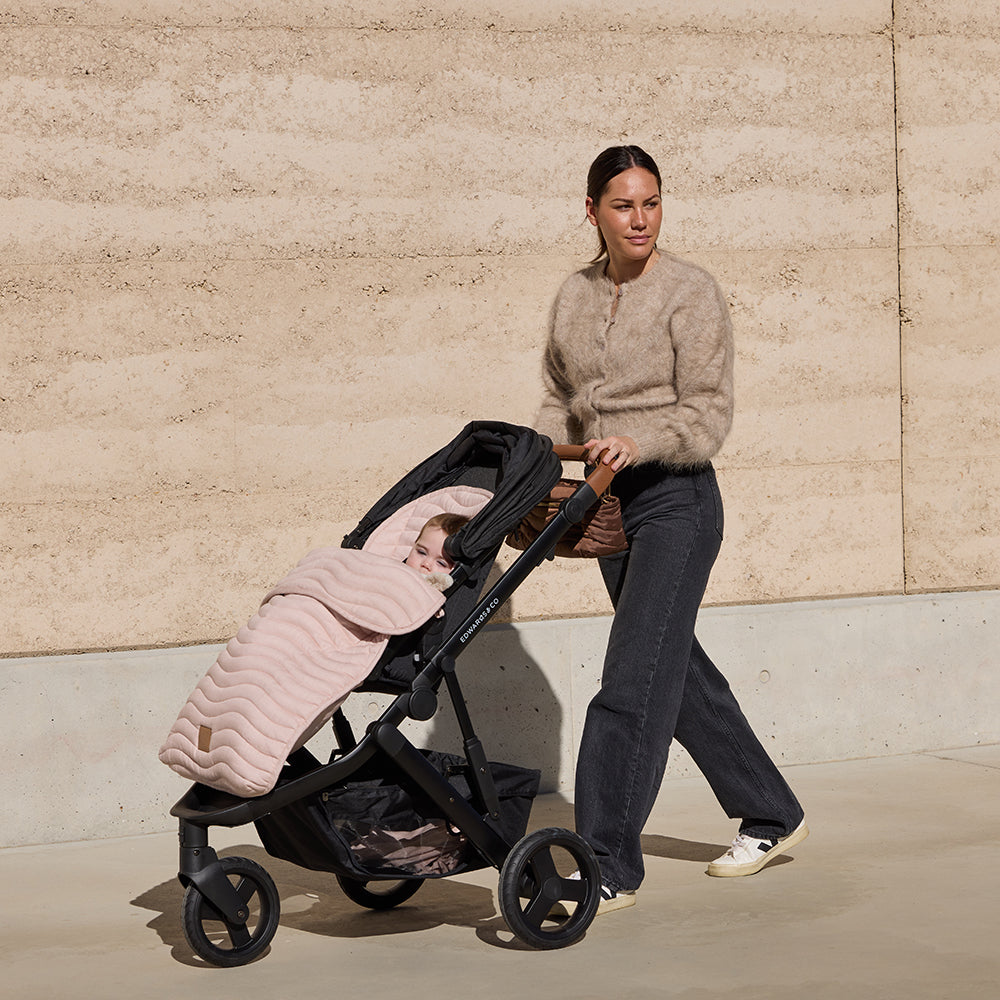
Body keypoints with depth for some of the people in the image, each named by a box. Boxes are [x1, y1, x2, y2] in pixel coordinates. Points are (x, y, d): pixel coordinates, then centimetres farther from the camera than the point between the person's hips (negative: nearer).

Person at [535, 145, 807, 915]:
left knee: (633, 679, -12)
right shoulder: (575, 296, 10)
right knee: (678, 669, 15)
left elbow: (708, 416, -13)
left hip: (676, 501, -7)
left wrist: (639, 441, -30)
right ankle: (771, 815, 31)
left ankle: (610, 865, -8)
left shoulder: (691, 293, -9)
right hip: (611, 503, 7)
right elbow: (560, 401, 17)